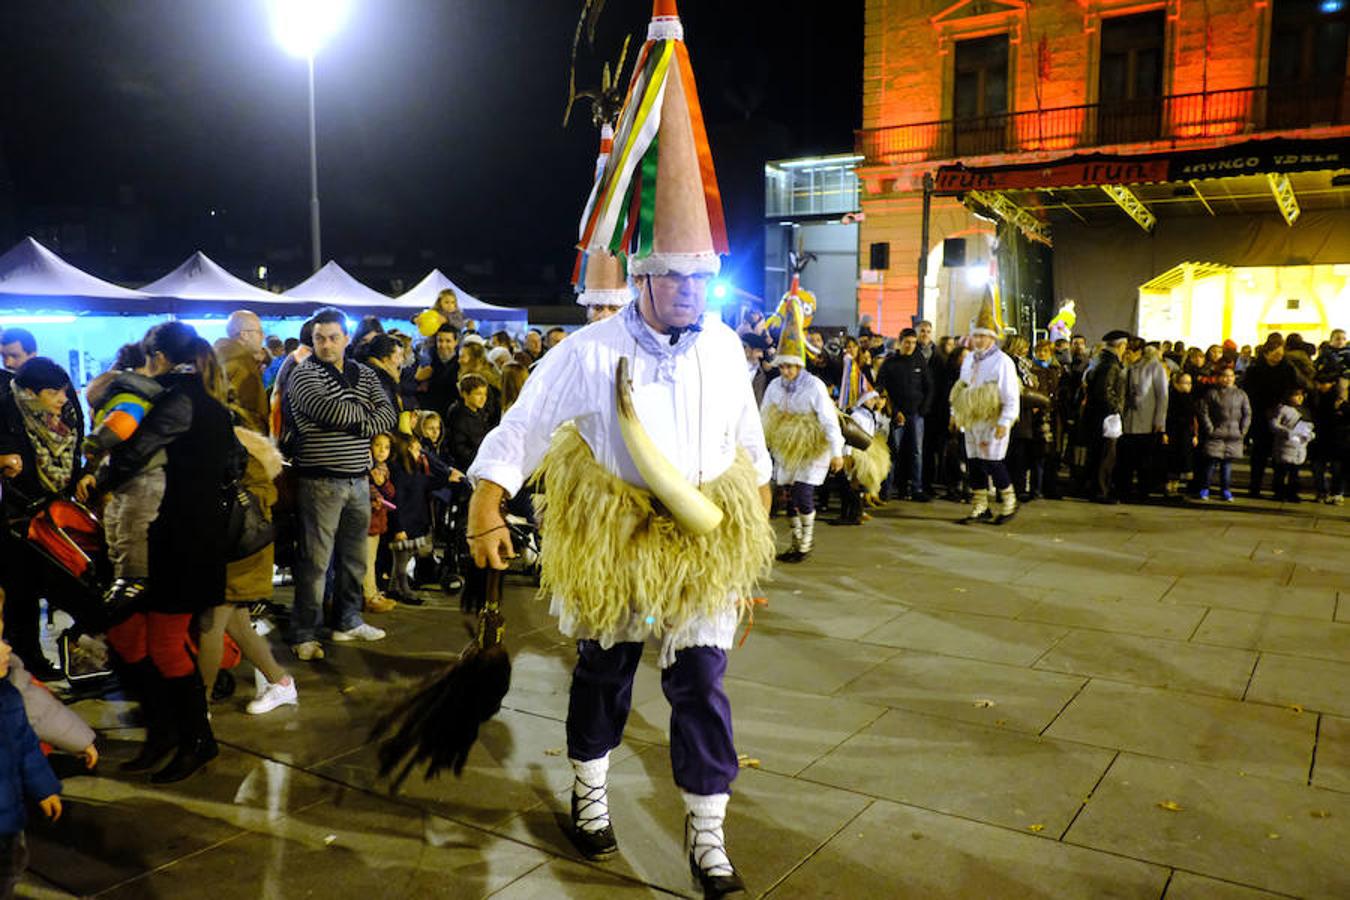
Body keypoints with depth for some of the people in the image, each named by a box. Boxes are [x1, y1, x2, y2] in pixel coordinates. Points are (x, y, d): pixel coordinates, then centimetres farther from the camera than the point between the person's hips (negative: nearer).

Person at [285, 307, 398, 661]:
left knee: (354, 558, 14)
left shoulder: (364, 375, 13)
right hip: (320, 481, -6)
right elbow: (329, 410, -22)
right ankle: (304, 635, 6)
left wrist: (359, 424, -15)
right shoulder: (304, 374, -4)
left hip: (359, 480, 6)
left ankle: (348, 622, 29)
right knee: (316, 560, -3)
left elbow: (388, 415, 1)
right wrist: (365, 414, -6)